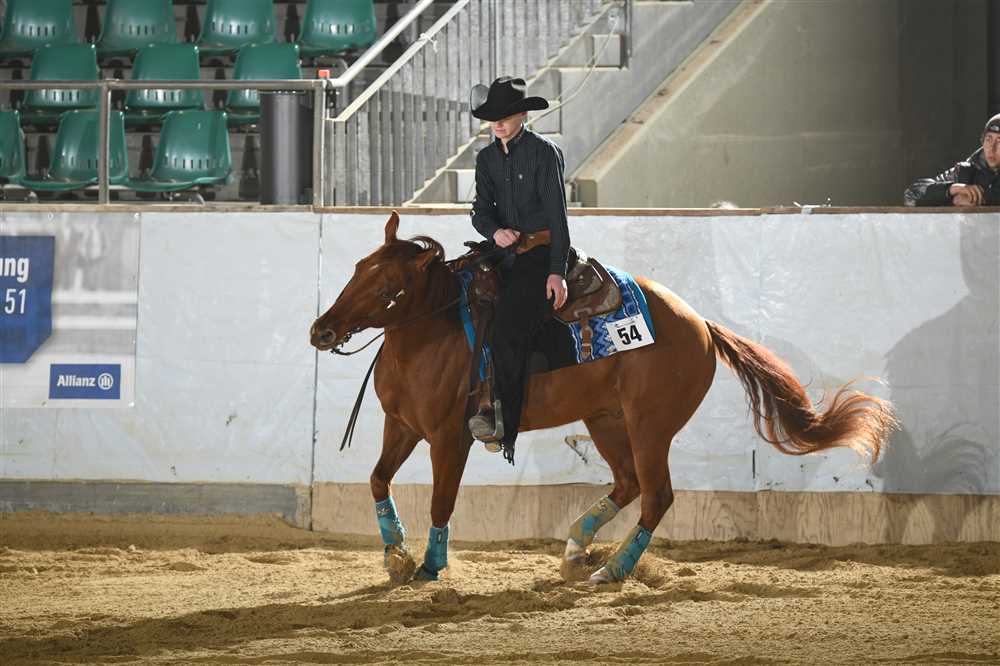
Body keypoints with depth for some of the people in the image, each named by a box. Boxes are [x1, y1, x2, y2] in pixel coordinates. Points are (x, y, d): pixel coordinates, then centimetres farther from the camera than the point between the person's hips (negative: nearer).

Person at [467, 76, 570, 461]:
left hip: (540, 254, -8)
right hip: (504, 252, 8)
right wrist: (495, 231, -13)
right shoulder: (487, 158, 14)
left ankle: (505, 427, -25)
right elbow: (481, 210, 12)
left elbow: (556, 214, -9)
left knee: (507, 332, -21)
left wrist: (557, 272, -16)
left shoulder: (544, 153, -6)